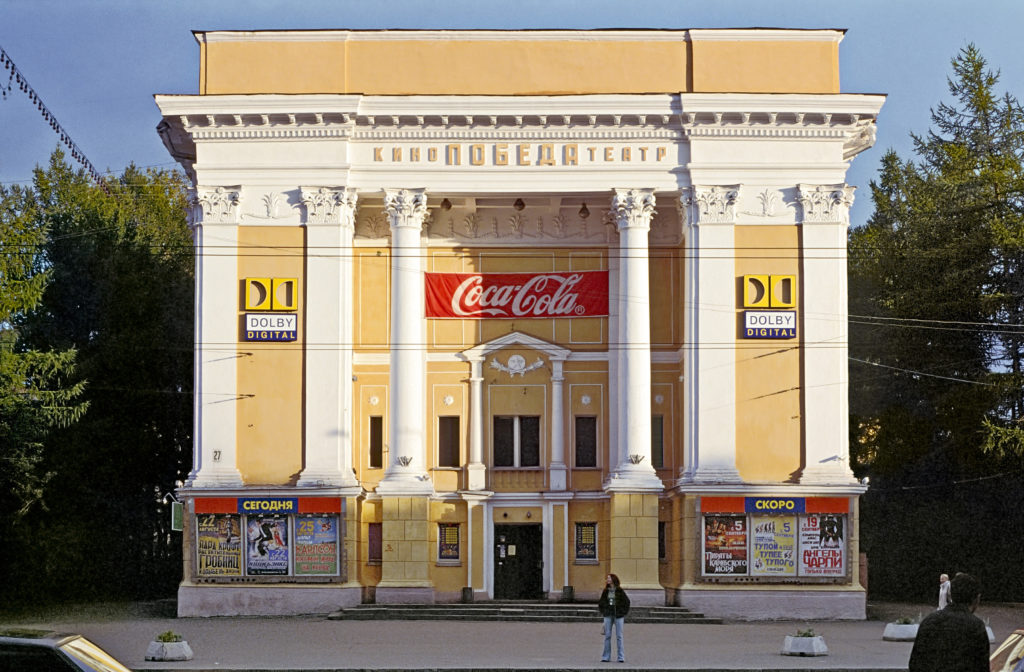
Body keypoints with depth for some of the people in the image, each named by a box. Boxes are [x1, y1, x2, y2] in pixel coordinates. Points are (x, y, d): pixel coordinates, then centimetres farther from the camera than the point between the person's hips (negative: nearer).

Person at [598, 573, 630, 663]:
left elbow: (627, 601, 2)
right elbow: (600, 602, 17)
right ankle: (606, 657, 6)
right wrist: (602, 611, 8)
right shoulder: (606, 591, 7)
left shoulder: (619, 591, -2)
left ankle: (621, 657, 3)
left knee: (619, 636, -1)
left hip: (618, 615, -3)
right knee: (607, 636, 3)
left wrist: (623, 612, -3)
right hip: (608, 616, 3)